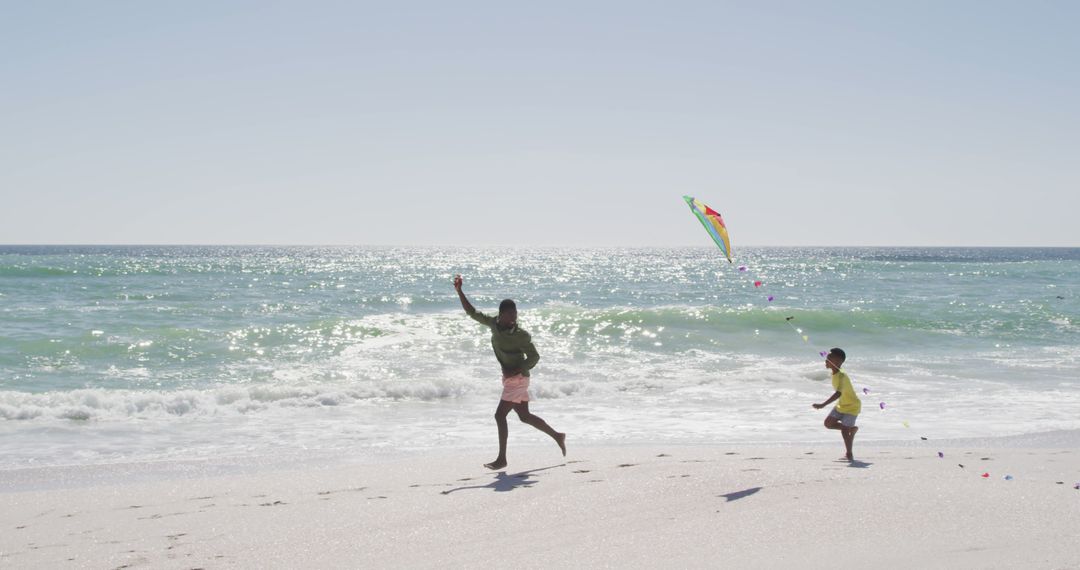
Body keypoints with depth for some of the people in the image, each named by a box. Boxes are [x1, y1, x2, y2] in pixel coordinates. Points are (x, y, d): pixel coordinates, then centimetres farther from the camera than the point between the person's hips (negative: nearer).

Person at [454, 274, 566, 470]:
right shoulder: (494, 324, 0)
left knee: (500, 415, -8)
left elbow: (534, 357, -13)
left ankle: (502, 459, -1)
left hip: (517, 379, -8)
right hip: (509, 378, 8)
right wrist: (459, 291, 2)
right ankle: (557, 436, 31)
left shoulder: (520, 335, -18)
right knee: (525, 416, 16)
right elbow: (472, 312, 9)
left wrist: (515, 371, -23)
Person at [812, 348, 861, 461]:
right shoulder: (834, 374, -4)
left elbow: (838, 393, -44)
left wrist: (823, 405, -50)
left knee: (844, 430, -11)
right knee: (828, 423, 3)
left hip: (852, 406, -9)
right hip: (841, 405, 9)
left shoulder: (842, 376, -32)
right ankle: (851, 428, 21)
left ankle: (849, 454, 5)